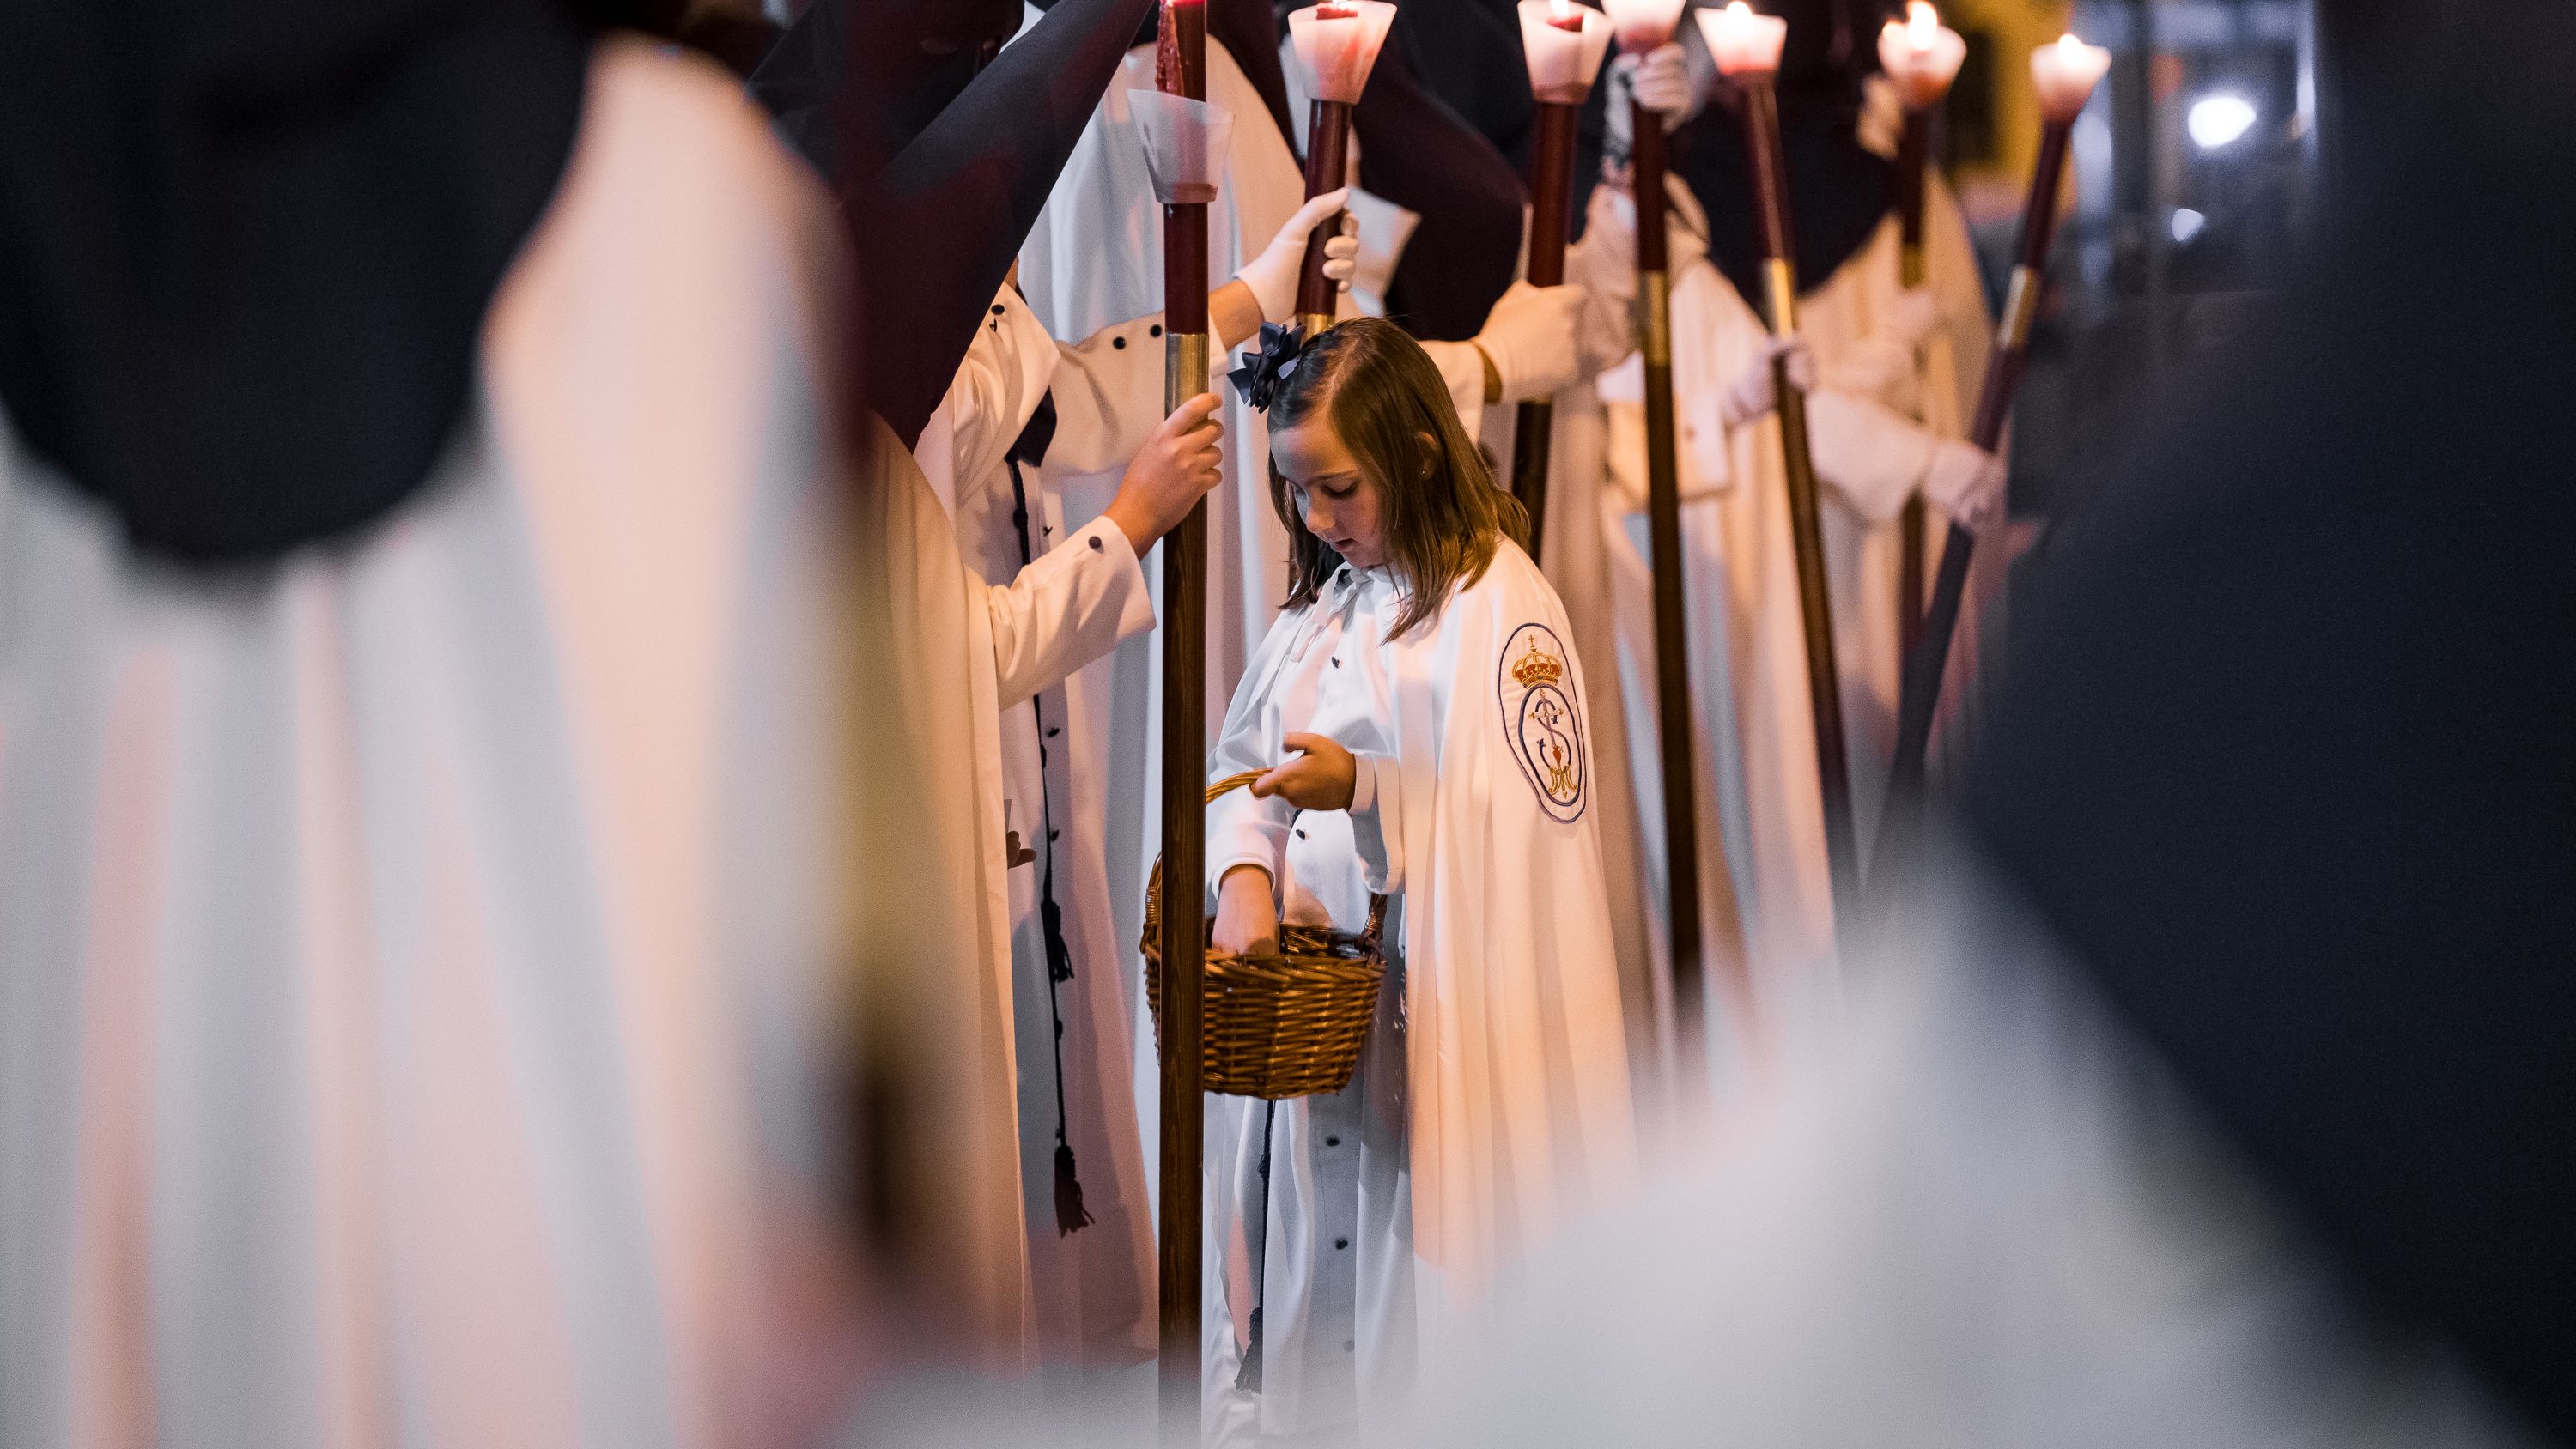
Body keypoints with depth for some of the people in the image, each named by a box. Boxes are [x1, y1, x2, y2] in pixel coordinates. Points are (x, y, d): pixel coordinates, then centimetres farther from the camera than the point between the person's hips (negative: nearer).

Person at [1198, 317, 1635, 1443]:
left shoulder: (1498, 608, -12)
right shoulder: (1328, 601, 12)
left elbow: (1535, 811, -17)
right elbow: (1243, 762, 10)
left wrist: (1366, 788, -26)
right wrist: (1245, 873, -9)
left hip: (1443, 1024, -7)